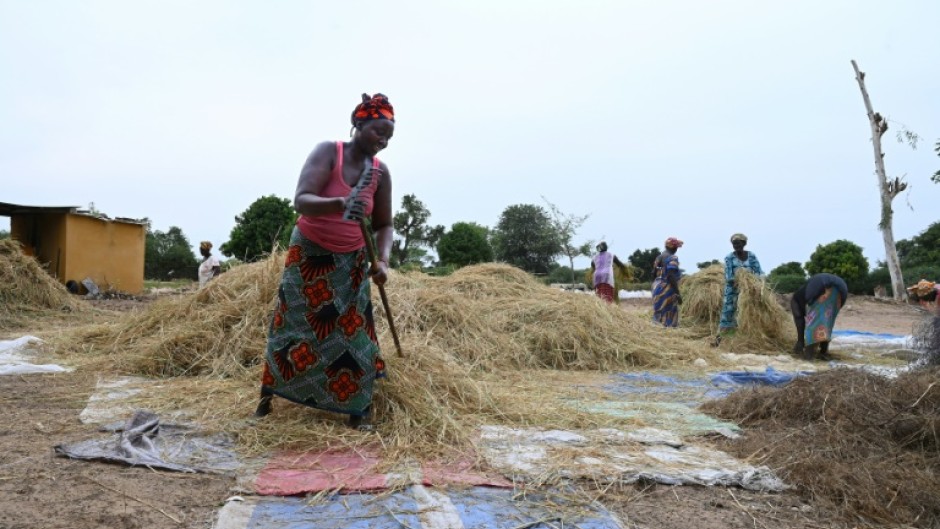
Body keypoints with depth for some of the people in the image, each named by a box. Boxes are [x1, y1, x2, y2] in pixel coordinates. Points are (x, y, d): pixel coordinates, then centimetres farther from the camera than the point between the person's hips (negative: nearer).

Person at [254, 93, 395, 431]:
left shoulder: (381, 173, -8)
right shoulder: (327, 152, -19)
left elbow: (384, 225, -2)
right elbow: (301, 201, -31)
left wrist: (382, 260, -21)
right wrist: (339, 204, -51)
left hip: (351, 261, 3)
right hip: (308, 254, -2)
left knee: (353, 330, -4)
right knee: (291, 325, 5)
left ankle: (359, 407, 3)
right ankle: (268, 394, 22)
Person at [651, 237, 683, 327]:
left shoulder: (659, 257, 13)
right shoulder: (672, 258, -12)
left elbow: (654, 274, 16)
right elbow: (671, 276, -22)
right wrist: (678, 293, -23)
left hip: (658, 287, 8)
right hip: (667, 289, -8)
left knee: (660, 314, 15)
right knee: (670, 315, -3)